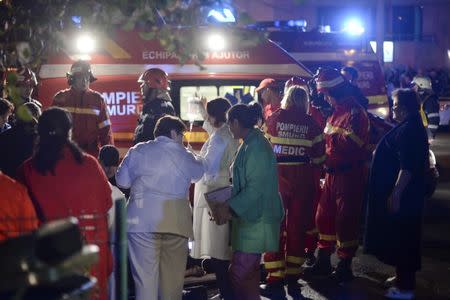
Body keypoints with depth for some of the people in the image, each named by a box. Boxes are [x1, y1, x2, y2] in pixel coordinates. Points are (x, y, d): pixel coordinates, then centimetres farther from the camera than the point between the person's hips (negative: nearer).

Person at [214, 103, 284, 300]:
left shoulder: (256, 147, -18)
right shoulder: (251, 143, 12)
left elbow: (255, 188, -23)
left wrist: (229, 208, -20)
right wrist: (228, 206, 13)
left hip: (256, 221, -10)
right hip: (250, 217, 10)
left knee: (238, 275, -11)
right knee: (249, 272, 16)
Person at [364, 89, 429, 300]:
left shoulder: (408, 130, -21)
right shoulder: (410, 127, 12)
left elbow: (407, 167, -27)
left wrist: (396, 194, -26)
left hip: (401, 195, -11)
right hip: (406, 193, 11)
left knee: (400, 238, -5)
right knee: (401, 237, 19)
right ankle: (403, 277, 30)